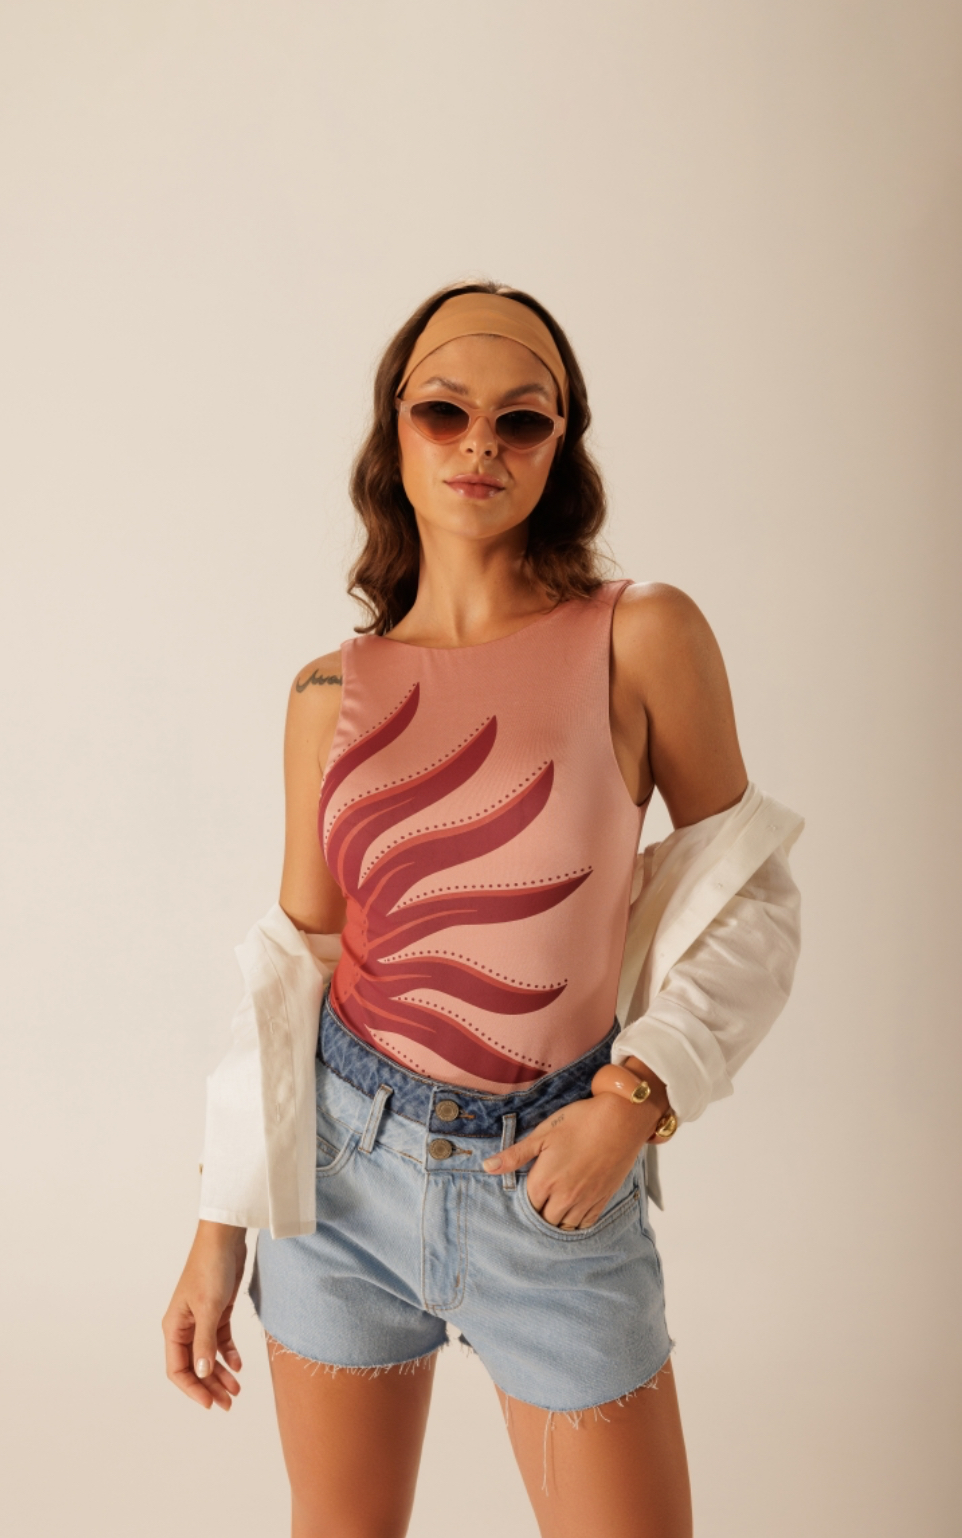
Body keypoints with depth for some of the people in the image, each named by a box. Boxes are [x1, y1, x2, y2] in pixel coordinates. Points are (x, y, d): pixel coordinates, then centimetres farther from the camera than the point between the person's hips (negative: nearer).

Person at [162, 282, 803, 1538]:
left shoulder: (644, 638, -8)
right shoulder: (333, 695, 0)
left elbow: (746, 903, -2)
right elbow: (297, 962, 4)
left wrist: (635, 1098, -14)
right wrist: (222, 1225, 4)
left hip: (557, 1182, -2)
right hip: (346, 1158, 2)